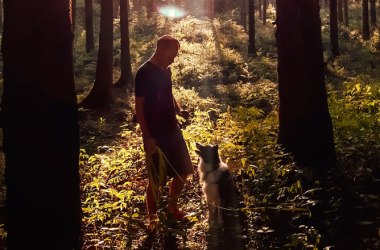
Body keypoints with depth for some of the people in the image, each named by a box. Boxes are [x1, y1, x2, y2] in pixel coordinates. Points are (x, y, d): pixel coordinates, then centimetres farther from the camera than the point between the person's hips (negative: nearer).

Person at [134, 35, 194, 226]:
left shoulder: (166, 71, 8)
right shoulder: (144, 73, -15)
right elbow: (139, 107, -15)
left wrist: (179, 111, 1)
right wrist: (147, 137, -18)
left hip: (172, 130, 8)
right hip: (155, 135, -8)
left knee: (183, 171, 13)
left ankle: (172, 207, 33)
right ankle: (152, 216, 22)